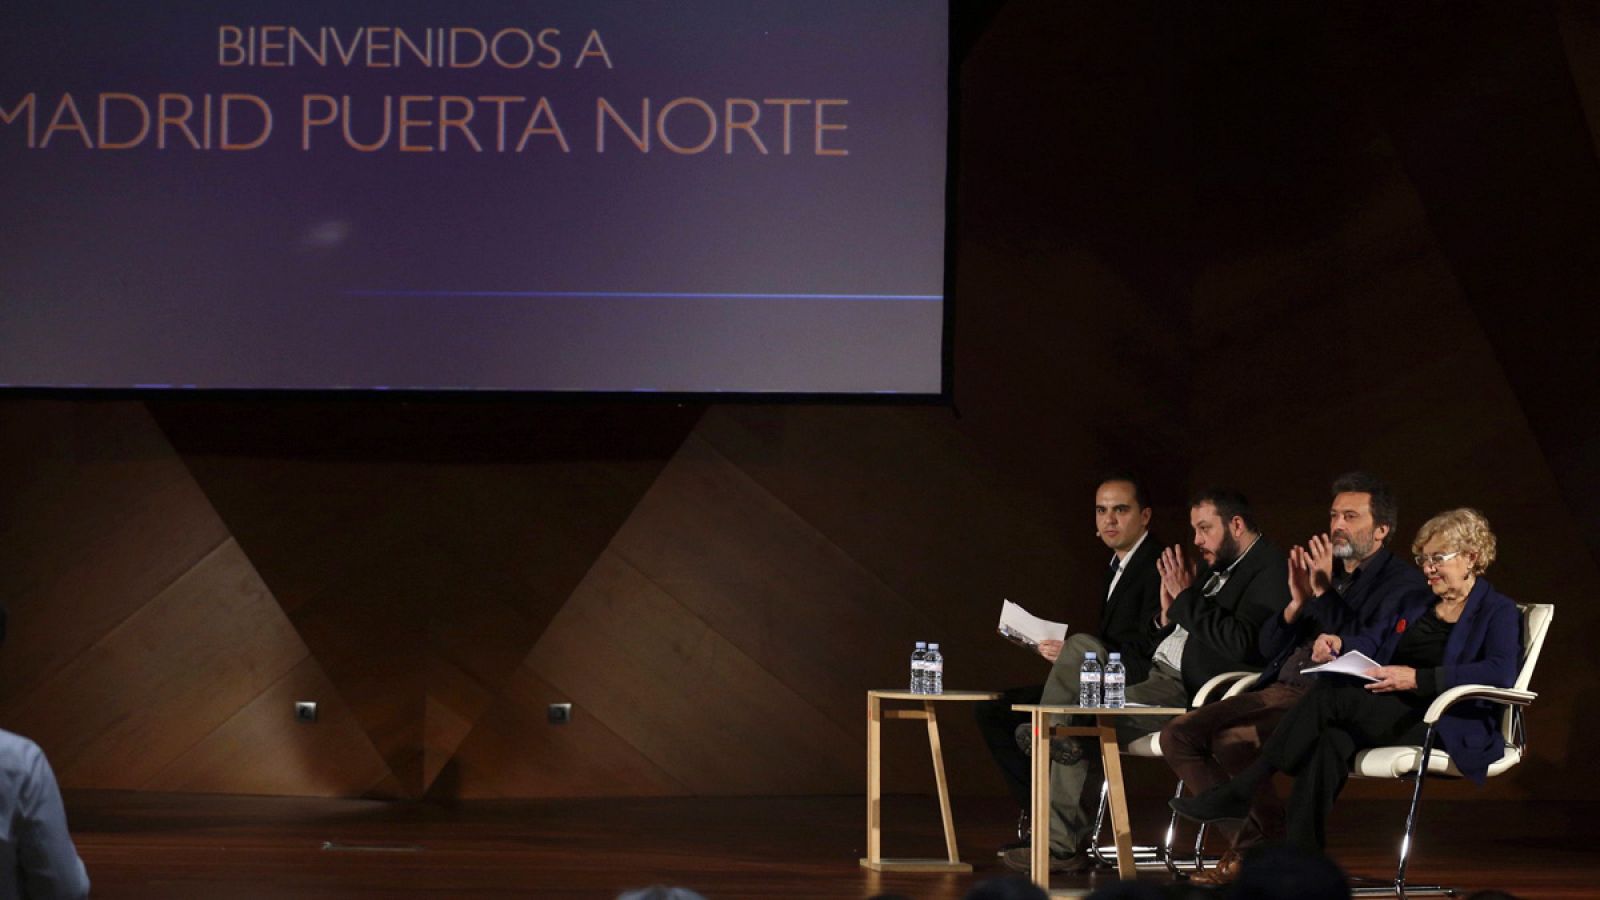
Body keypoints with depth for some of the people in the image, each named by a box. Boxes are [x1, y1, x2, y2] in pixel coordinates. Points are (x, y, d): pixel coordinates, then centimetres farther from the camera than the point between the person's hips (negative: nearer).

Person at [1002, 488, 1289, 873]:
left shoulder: (1270, 570, -8)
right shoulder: (1217, 569, 22)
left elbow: (1240, 644, -24)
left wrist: (1186, 598, -17)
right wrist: (1167, 613, 0)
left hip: (1189, 695, -10)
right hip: (1156, 672, 10)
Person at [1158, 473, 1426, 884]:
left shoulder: (1401, 580, 1)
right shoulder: (1321, 570, 23)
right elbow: (1269, 647, 21)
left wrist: (1324, 593, -11)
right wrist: (1298, 601, 3)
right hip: (1279, 691, 9)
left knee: (1231, 741, -31)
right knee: (1178, 734, -7)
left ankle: (1266, 847, -12)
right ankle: (1247, 842, -7)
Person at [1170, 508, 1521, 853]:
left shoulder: (1498, 612, 5)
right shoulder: (1410, 604, 28)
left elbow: (1501, 671, -15)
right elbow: (1367, 642, 15)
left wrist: (1418, 678, -22)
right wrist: (1337, 643, -10)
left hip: (1446, 727, -6)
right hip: (1386, 712, 6)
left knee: (1331, 695, -25)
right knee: (1329, 743, -30)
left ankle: (1239, 792, -22)